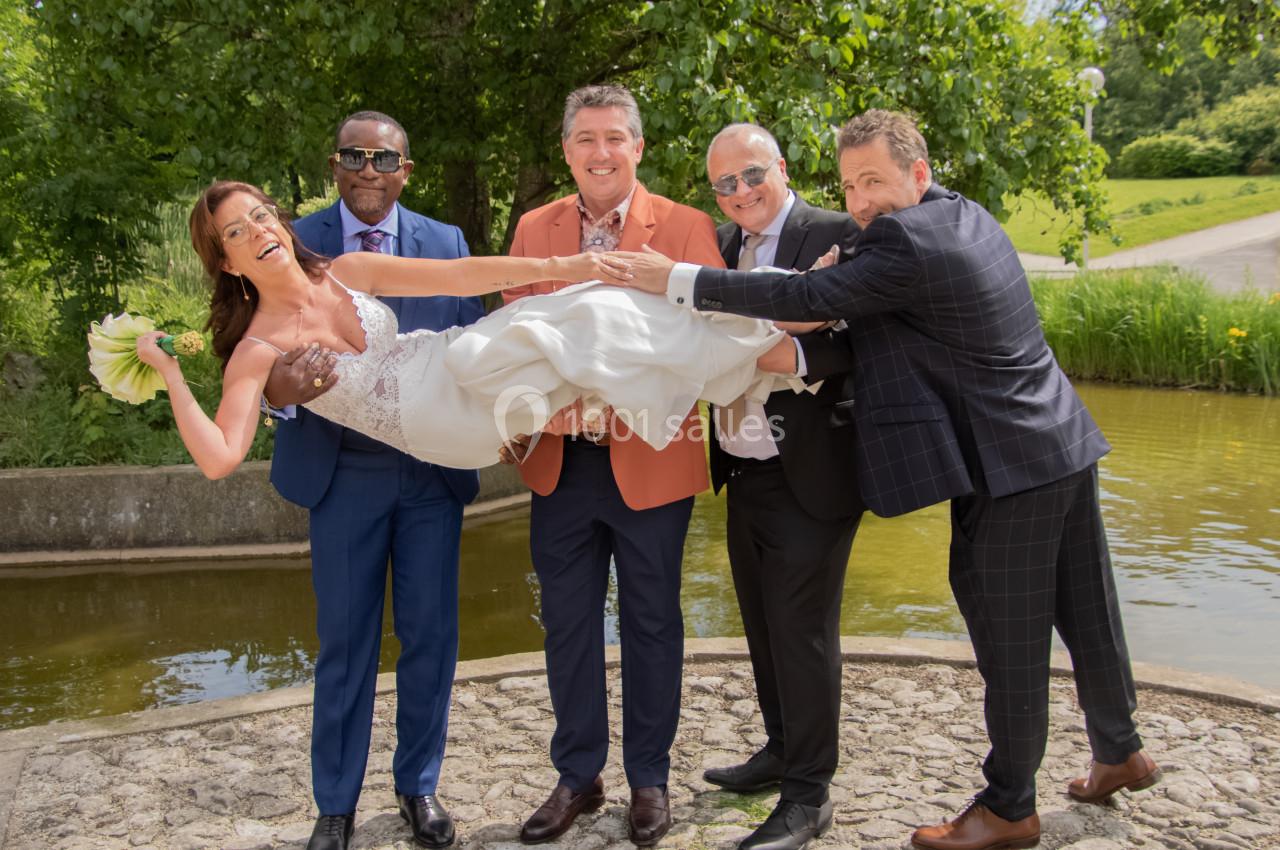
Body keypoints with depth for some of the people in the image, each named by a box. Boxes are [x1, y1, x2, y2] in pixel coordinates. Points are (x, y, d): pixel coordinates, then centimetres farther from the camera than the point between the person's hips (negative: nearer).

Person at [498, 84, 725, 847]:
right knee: (568, 622, 12)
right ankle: (578, 776, 28)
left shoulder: (686, 227, -3)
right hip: (560, 461, 3)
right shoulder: (533, 229, 8)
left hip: (650, 459, -3)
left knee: (651, 624, 9)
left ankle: (649, 778, 26)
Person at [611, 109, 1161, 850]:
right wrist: (802, 358, -1)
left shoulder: (909, 241, -20)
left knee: (1008, 638, 3)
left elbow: (812, 298, -23)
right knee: (1085, 614, 22)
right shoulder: (967, 216, 11)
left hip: (1009, 469, -10)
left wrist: (676, 279, -19)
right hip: (1066, 448, 10)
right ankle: (1122, 753, 40)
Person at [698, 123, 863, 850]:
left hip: (809, 476, -7)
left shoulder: (835, 236, -11)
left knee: (803, 633, 0)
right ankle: (784, 751, 38)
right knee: (764, 625, 19)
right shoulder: (722, 245, 10)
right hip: (744, 474, 7)